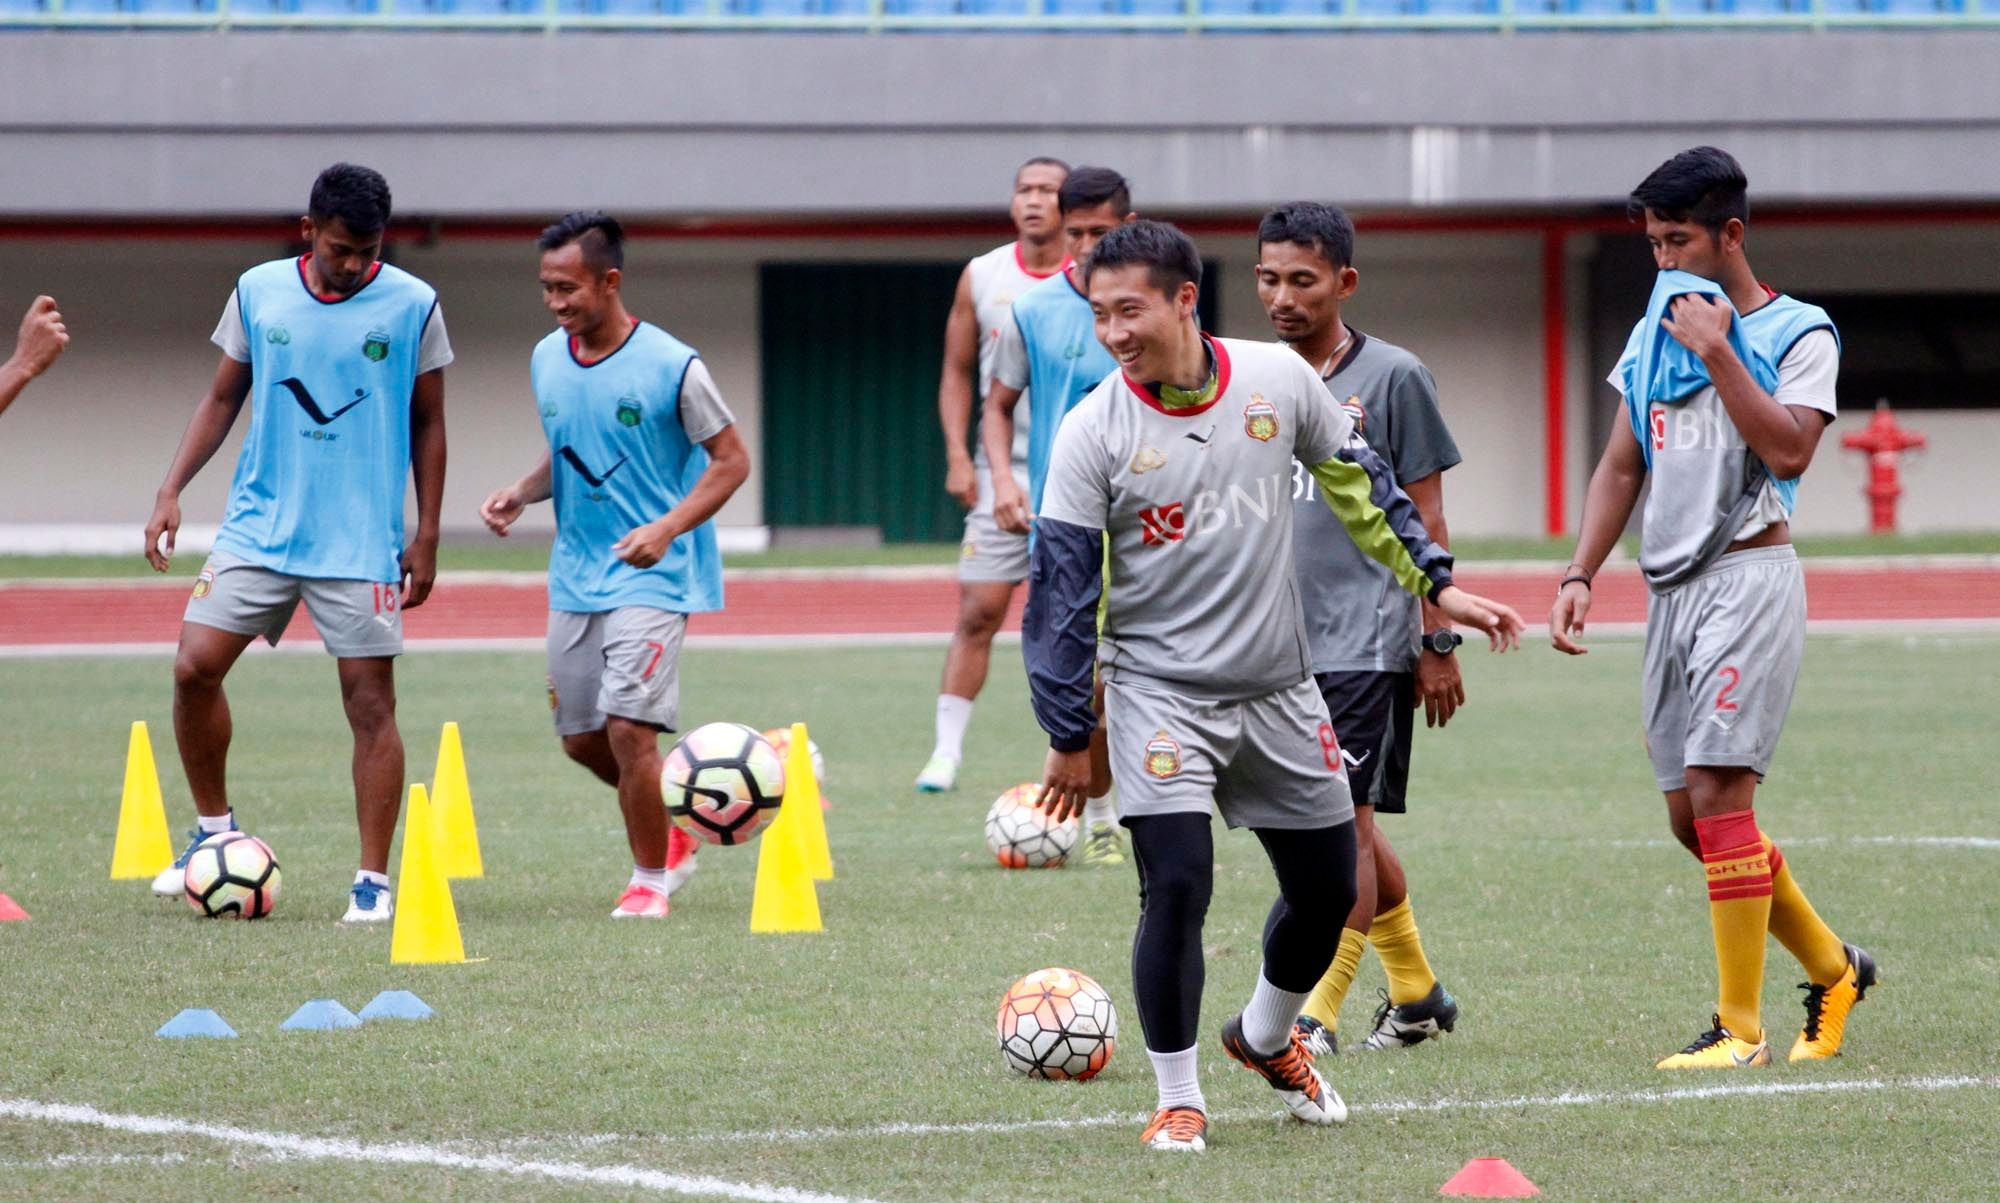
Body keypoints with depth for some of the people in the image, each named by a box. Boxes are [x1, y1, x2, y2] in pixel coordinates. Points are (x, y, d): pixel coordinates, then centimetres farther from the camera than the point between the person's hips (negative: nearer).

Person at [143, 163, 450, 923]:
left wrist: (426, 537, 2)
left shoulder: (412, 306, -2)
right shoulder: (258, 292, 3)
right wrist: (171, 492, 3)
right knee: (194, 666, -9)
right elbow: (223, 398, 12)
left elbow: (427, 424, 5)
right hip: (259, 526, 2)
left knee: (371, 703, -3)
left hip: (363, 541, -2)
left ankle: (373, 880, 5)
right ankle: (214, 827, 12)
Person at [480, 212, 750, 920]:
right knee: (581, 740, 9)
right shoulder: (547, 360, 5)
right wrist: (521, 494, -1)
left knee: (628, 729, -15)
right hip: (575, 577, 7)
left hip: (651, 576, -7)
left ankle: (649, 878, 2)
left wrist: (667, 528, -21)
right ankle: (670, 836, 33)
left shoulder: (671, 366, -13)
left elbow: (731, 461, -7)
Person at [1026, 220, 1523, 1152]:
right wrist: (1069, 737, -8)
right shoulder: (1094, 432, -12)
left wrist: (1437, 585, 13)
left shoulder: (1278, 379, -6)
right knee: (1176, 886, -18)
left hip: (1279, 685, 4)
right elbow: (1061, 587, -8)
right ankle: (1178, 1100, -2)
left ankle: (1266, 1038, 41)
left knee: (1327, 891, 12)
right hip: (1158, 688, -3)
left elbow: (1358, 487, 11)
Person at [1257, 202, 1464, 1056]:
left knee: (1343, 823, -11)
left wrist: (1438, 642, -5)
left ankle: (1315, 1016, -13)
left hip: (1366, 642, -6)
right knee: (1346, 827, 12)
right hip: (1282, 646, 6)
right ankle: (1415, 994, 26)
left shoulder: (1393, 379, -5)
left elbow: (1425, 524, -3)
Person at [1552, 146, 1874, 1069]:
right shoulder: (1653, 335, 17)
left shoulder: (1797, 335, -2)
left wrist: (1717, 350, -14)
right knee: (1690, 815, 7)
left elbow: (1788, 448, -17)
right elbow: (1621, 467, 18)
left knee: (1717, 796, -15)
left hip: (1748, 575, -7)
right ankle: (1831, 967, 24)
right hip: (1672, 586, 7)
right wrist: (1579, 576, 7)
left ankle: (1741, 1027, -12)